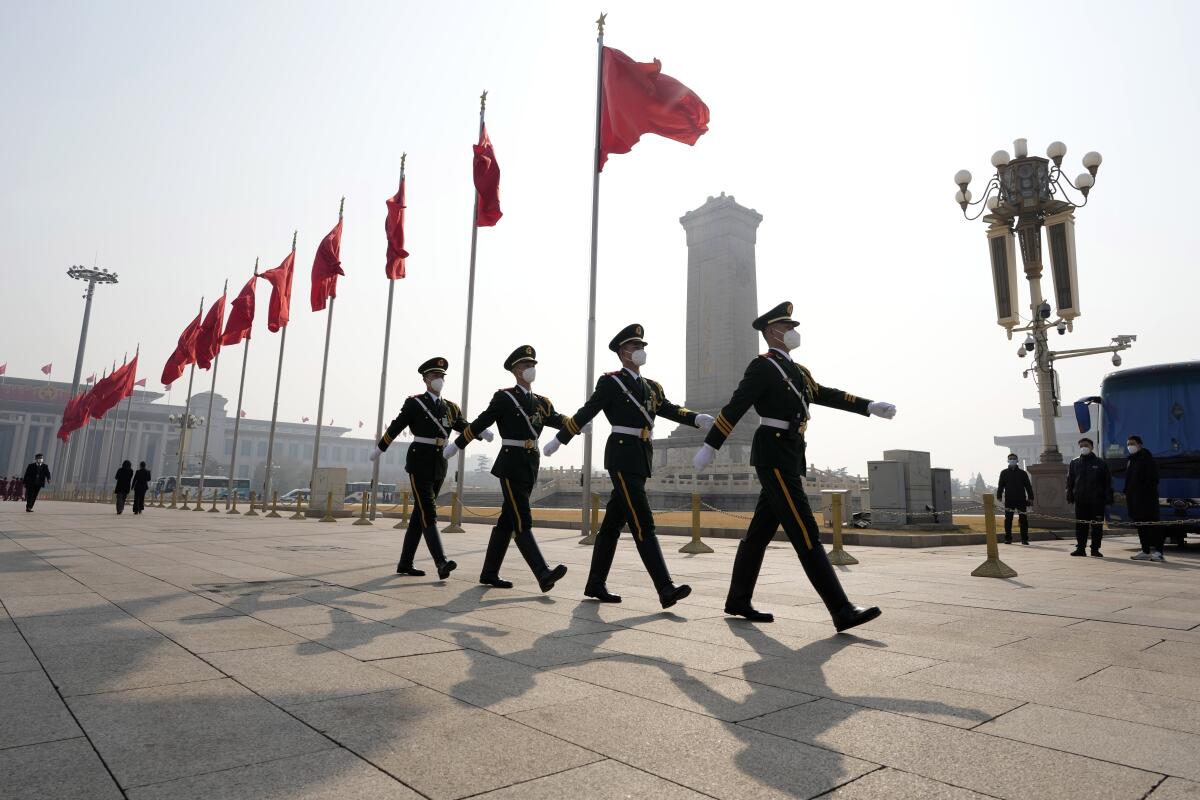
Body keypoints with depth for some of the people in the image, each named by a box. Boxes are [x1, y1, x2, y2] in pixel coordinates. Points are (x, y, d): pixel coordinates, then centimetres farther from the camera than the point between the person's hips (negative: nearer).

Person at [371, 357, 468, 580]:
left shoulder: (451, 408, 12)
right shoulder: (414, 403, -2)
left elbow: (466, 427, 2)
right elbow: (395, 428, 5)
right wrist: (379, 451, 12)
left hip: (439, 466, 6)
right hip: (419, 463, -5)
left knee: (420, 514, 10)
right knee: (428, 512, -13)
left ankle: (405, 563, 18)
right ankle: (441, 562, -21)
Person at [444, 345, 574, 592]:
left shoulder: (542, 402, 14)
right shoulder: (504, 398, -3)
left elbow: (560, 421, 0)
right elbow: (479, 424, 1)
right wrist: (455, 447, 6)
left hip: (530, 466, 7)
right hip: (511, 464, -7)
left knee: (507, 521, 11)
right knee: (523, 521, -11)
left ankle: (489, 573, 19)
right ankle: (543, 574, -18)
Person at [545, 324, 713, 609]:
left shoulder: (652, 387, 18)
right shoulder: (610, 382, -2)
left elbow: (672, 410, 5)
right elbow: (585, 414, 0)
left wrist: (698, 418, -13)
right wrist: (558, 441, 4)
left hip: (641, 459, 7)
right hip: (622, 456, -7)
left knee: (613, 523, 12)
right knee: (643, 524, -12)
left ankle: (595, 584, 20)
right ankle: (666, 589, -14)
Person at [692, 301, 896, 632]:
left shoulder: (796, 370, 19)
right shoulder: (763, 366, -8)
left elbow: (828, 395, 17)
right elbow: (734, 408, -13)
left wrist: (870, 406, 6)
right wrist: (709, 447, -15)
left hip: (790, 458, 9)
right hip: (774, 457, -9)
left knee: (760, 532, 12)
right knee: (805, 533, -10)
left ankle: (738, 601, 21)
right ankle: (842, 611, -8)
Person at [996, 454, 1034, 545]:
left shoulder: (1023, 473, 9)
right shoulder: (1004, 473, 9)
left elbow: (1028, 486, 8)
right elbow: (1000, 485, 8)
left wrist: (1030, 497, 1)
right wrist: (999, 496, -1)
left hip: (1021, 500, 0)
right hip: (1009, 500, 0)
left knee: (1023, 520, 0)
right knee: (1008, 520, 0)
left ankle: (1024, 539, 6)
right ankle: (1008, 538, 6)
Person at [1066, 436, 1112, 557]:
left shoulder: (1100, 463, 4)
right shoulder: (1074, 462, 8)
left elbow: (1107, 482, 4)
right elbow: (1070, 481, 10)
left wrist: (1108, 497, -3)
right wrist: (1070, 496, 3)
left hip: (1097, 499, -1)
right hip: (1080, 500, 1)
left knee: (1097, 525, 2)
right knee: (1080, 525, 4)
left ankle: (1095, 549, 11)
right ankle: (1080, 548, 10)